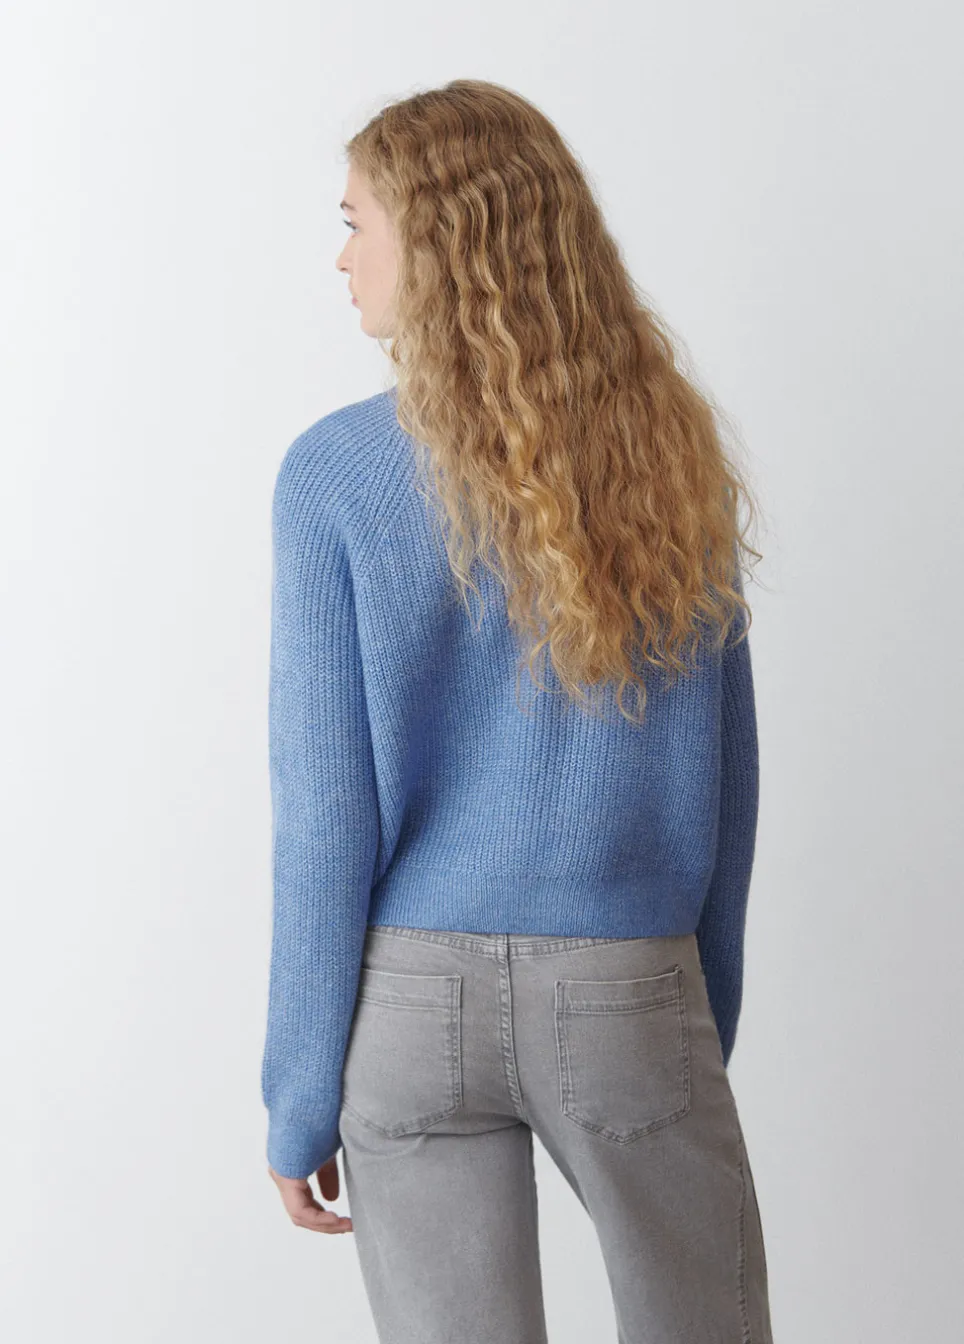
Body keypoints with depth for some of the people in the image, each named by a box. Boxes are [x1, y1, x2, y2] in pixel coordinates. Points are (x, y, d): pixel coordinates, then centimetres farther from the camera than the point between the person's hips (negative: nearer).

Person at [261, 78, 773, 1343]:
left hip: (419, 998, -1)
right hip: (630, 997, 2)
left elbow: (325, 810, -9)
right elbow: (726, 777, 4)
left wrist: (299, 1095, 0)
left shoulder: (336, 474, -8)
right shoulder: (672, 452, 0)